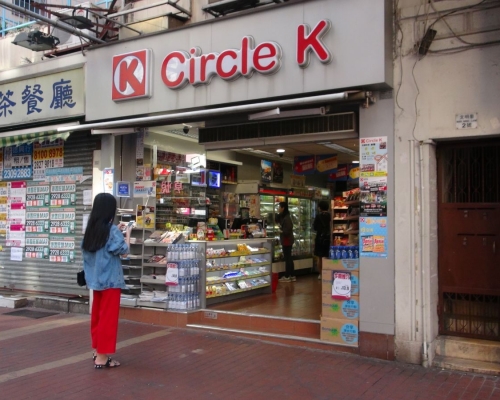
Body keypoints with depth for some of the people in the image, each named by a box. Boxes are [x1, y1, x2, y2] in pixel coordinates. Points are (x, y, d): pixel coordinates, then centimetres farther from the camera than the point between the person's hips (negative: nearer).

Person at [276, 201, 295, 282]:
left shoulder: (286, 218, -19)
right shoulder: (283, 217, 11)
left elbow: (287, 231, -22)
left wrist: (281, 231, -7)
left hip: (287, 240, -10)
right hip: (286, 240, 10)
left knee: (287, 258, -3)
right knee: (288, 258, 13)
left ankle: (287, 276, 4)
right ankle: (292, 276, 20)